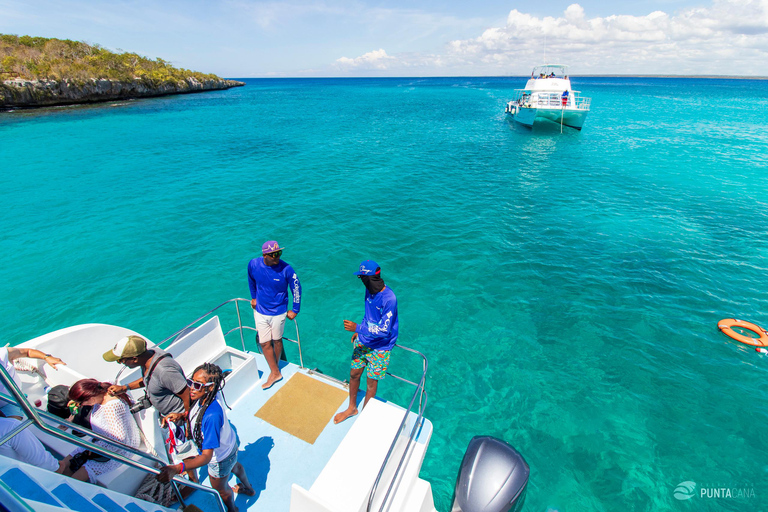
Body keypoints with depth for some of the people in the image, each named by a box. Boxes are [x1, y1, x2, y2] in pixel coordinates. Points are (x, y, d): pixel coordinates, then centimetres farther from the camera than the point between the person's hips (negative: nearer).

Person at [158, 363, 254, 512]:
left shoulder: (212, 415, -46)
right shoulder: (204, 398, -21)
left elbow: (206, 456, -43)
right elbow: (195, 415, 4)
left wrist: (176, 469, -54)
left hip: (220, 458, -7)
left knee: (221, 490, 26)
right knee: (234, 466, 37)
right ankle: (248, 489, 68)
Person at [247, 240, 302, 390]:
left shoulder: (286, 269, -23)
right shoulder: (254, 264, -13)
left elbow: (296, 288, -10)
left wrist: (295, 310, -6)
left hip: (278, 312, -3)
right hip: (260, 311, 3)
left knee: (276, 341, 16)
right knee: (264, 343, 8)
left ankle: (275, 369, 40)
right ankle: (275, 373, 25)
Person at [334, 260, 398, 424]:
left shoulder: (389, 299, -28)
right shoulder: (369, 291, -5)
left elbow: (384, 330, -26)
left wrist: (357, 328, -25)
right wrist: (359, 332, 14)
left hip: (379, 348, -6)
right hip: (363, 341, 7)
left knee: (371, 382, 10)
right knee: (354, 374, 17)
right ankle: (352, 408, 42)